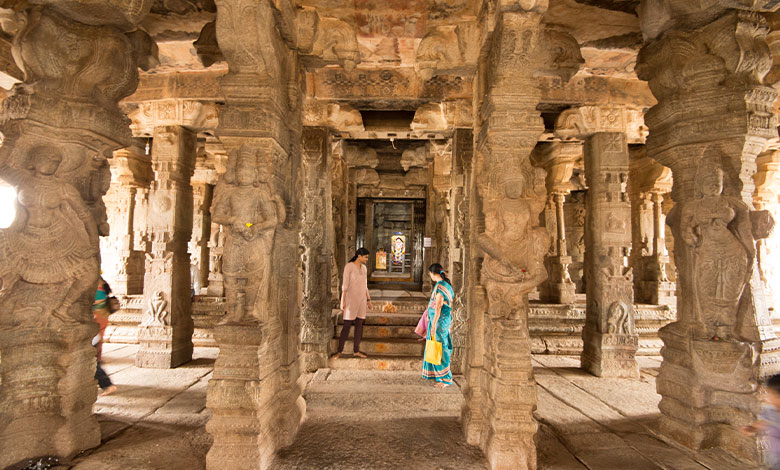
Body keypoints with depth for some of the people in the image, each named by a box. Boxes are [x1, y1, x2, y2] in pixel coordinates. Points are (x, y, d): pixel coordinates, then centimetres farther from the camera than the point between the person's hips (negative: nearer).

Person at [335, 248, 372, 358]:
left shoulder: (363, 268, 10)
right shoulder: (349, 266, -10)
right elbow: (345, 285, -12)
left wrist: (368, 300, 15)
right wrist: (342, 301, -14)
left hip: (362, 299, 6)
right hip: (351, 299, -6)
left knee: (359, 325, 7)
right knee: (347, 325, -5)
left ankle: (357, 350, 15)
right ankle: (339, 350, 5)